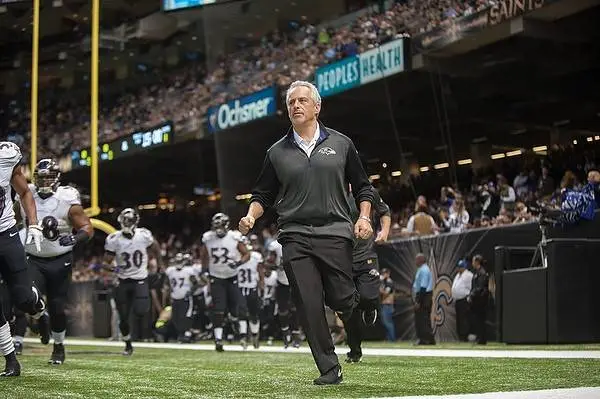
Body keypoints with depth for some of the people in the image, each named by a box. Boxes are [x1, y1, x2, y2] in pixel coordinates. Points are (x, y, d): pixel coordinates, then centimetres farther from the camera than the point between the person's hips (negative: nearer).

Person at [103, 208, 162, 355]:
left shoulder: (144, 235, -8)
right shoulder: (114, 239, -9)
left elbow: (156, 248, 11)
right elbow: (106, 262, -5)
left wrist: (160, 267, 12)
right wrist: (112, 269, -26)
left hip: (140, 280, -1)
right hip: (123, 281, 1)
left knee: (140, 311, -19)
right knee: (123, 317, 3)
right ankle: (128, 345, 26)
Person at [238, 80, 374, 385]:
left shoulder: (340, 144, 9)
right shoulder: (277, 152, 11)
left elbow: (362, 187, 14)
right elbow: (263, 195, 16)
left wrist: (364, 217, -1)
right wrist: (251, 216, -3)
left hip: (335, 233, -1)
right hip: (295, 237, 1)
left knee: (341, 300, -6)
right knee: (309, 305, -6)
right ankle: (329, 369, 4)